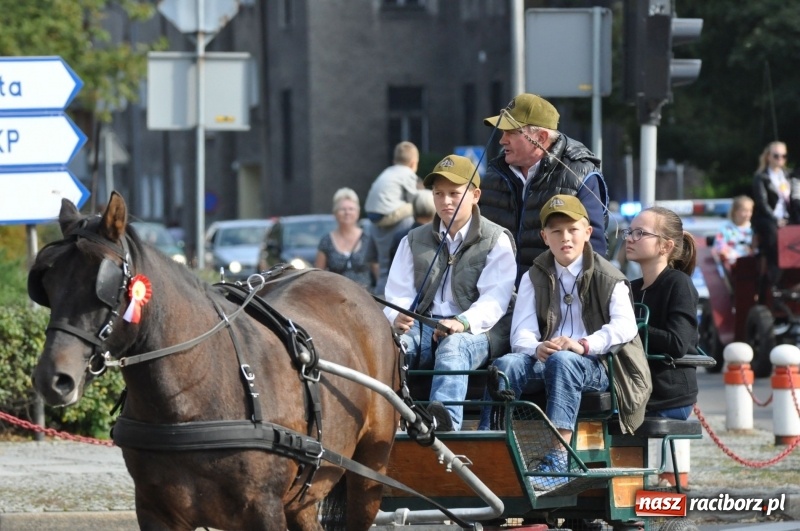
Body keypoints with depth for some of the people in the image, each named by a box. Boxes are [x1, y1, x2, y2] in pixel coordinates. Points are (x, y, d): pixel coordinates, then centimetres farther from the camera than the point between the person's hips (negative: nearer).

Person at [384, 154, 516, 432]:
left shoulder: (497, 240, 7)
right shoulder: (414, 240, 21)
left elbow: (494, 300, -5)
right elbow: (397, 293, 12)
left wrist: (462, 322, -26)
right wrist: (397, 318, -14)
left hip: (477, 330, -4)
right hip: (424, 327, 4)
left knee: (453, 346, -39)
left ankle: (446, 419, -65)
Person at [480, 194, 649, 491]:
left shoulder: (608, 278, 6)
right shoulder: (535, 278, 17)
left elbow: (624, 326, -11)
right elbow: (521, 333, 4)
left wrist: (584, 344, -28)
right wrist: (537, 348, -21)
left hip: (595, 365, -4)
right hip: (544, 363, 4)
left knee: (562, 361, -38)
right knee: (505, 365, -27)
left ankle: (557, 462, -48)